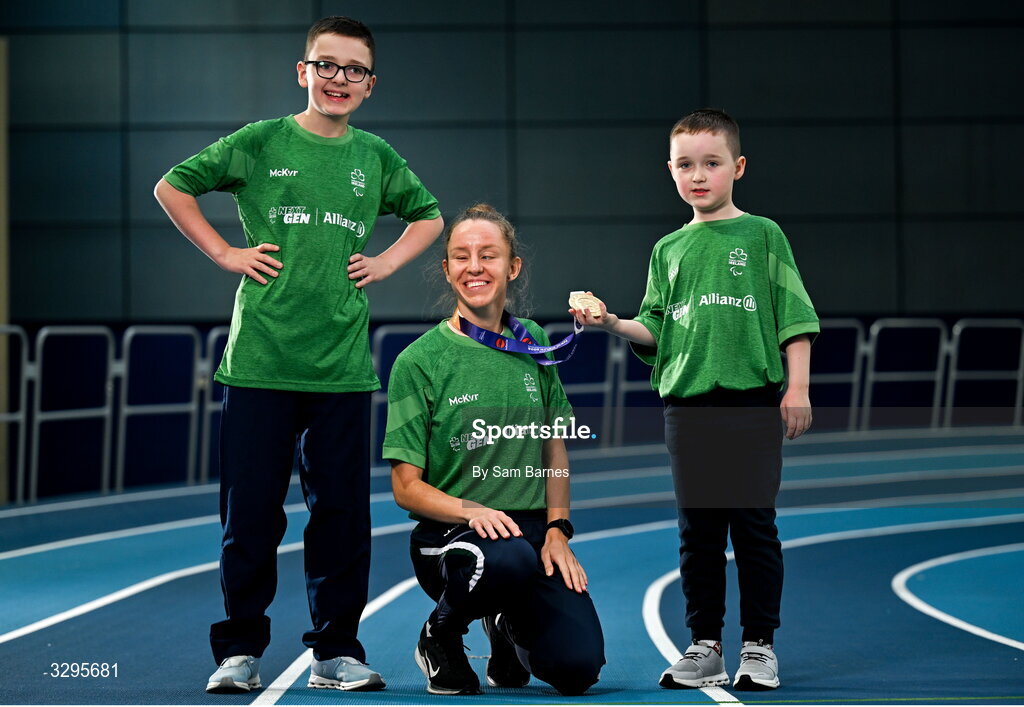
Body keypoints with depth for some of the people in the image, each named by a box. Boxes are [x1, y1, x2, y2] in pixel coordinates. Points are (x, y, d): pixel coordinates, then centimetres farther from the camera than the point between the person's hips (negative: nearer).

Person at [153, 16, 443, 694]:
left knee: (343, 511, 4)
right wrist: (225, 253, 2)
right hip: (259, 359, -2)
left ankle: (337, 650, 15)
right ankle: (240, 651, 12)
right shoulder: (260, 142, 1)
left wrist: (386, 262, 11)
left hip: (343, 366, 2)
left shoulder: (377, 157, 9)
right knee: (251, 512, 1)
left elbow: (429, 216, 26)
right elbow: (173, 187, 9)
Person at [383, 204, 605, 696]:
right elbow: (407, 487, -6)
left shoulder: (533, 343, 9)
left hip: (533, 530, 4)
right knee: (510, 558, -40)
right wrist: (471, 511, -23)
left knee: (579, 666, -18)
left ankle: (508, 628, 20)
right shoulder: (419, 360, -5)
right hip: (448, 534, -4)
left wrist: (557, 531, 3)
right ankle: (441, 634, -5)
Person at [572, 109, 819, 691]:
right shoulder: (669, 249, 14)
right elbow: (655, 331, 13)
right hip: (687, 404, 3)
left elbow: (795, 317, 1)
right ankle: (705, 647, 14)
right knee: (699, 530, 7)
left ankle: (759, 645, 7)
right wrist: (612, 323, -4)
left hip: (753, 401, -3)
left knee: (754, 525, -1)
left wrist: (798, 386, -7)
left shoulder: (762, 235, 4)